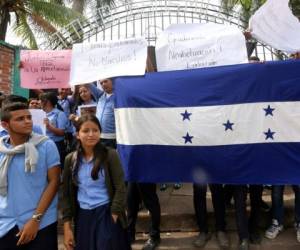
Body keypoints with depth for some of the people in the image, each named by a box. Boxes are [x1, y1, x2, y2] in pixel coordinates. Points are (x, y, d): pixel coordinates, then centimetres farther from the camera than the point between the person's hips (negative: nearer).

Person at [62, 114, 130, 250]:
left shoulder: (110, 155, -10)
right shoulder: (70, 159, 0)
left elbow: (120, 189, -9)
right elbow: (67, 194, 4)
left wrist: (113, 217, -12)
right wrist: (67, 227, 2)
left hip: (106, 214, -3)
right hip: (82, 217, 3)